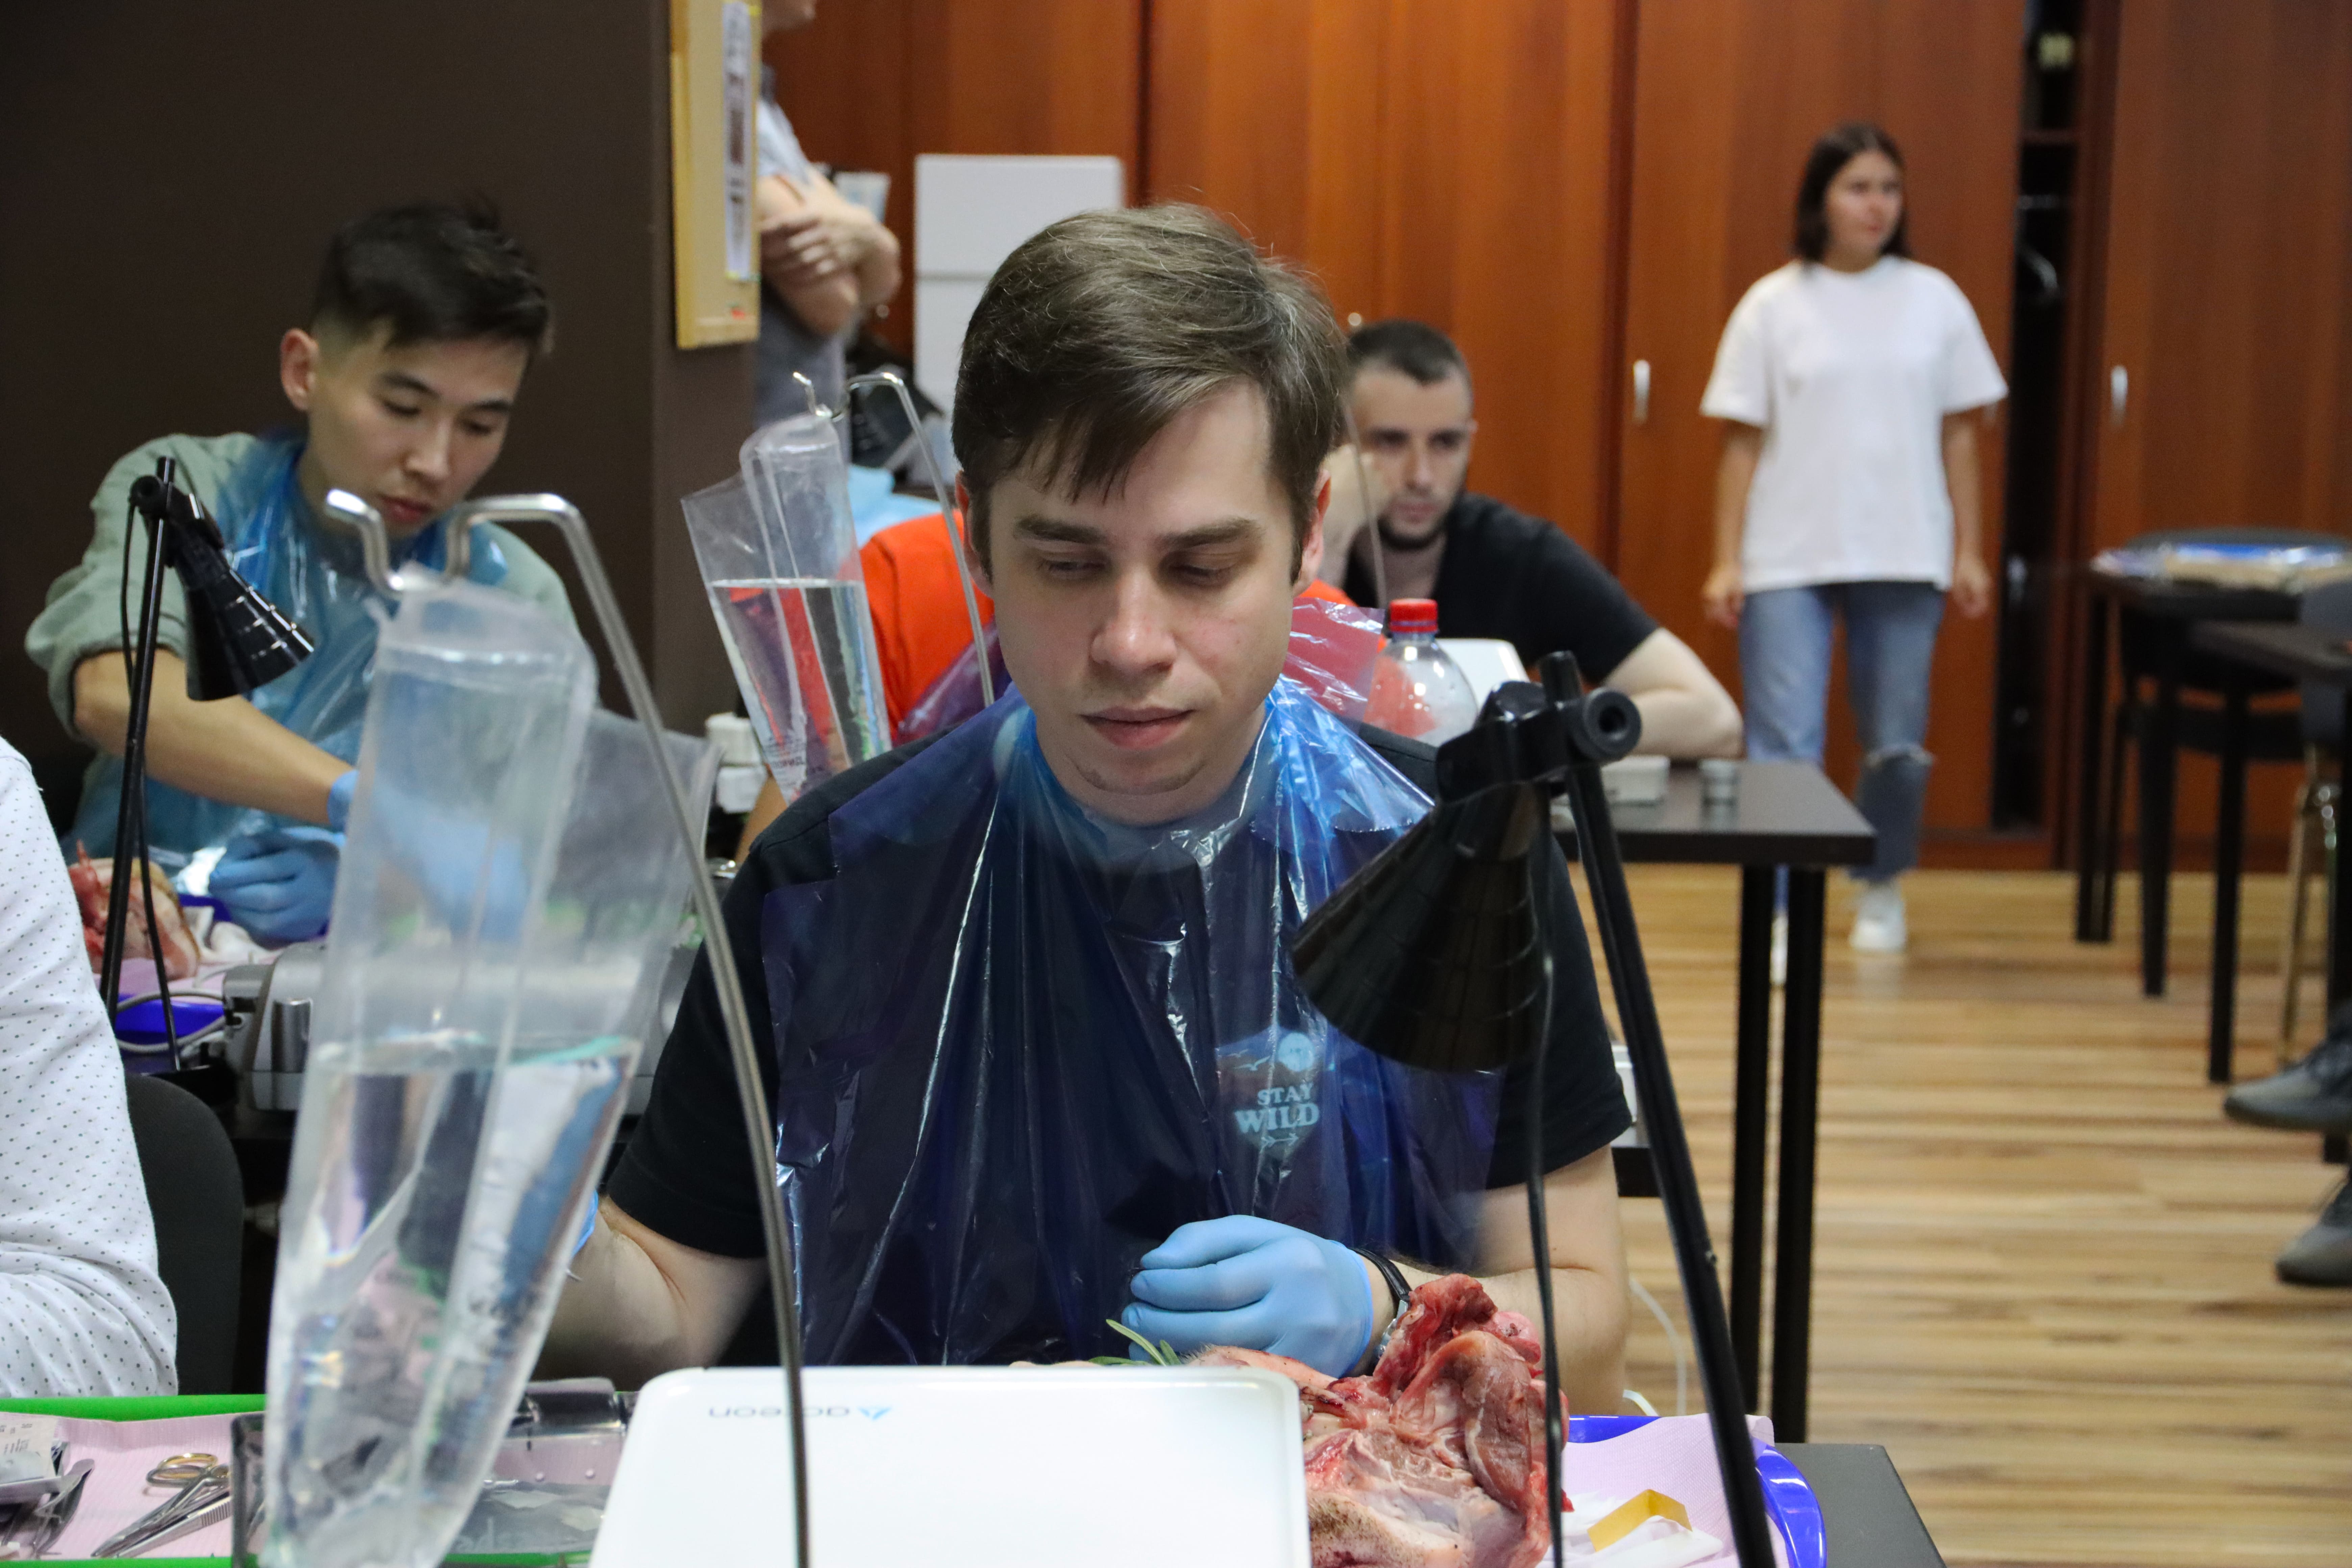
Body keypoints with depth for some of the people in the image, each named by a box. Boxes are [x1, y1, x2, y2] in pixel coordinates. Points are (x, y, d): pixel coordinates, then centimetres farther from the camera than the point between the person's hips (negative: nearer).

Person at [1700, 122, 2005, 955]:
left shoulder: (1934, 299, 6)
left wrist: (1969, 550, 5)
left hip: (1903, 558, 2)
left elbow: (1958, 433, 8)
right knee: (1784, 747, -7)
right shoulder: (1773, 306, 1)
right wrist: (1727, 560, -3)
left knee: (1898, 746, 10)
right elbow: (1742, 442, 1)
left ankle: (1881, 887, 32)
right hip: (1789, 561, -2)